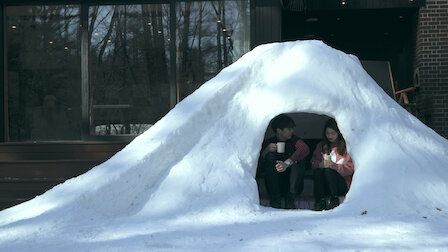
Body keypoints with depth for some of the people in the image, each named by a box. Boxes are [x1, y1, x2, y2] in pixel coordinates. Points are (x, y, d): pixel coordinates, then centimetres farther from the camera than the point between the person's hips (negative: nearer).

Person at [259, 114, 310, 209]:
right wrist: (266, 151, -22)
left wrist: (287, 163, -37)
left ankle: (289, 201, -20)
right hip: (274, 185, 0)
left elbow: (305, 149, -22)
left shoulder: (293, 140, 3)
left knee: (297, 161, -25)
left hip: (291, 183, 0)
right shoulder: (269, 143, 3)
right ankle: (275, 201, -25)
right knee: (270, 156, -23)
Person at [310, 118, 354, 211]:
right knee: (318, 171, -27)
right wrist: (320, 164, -15)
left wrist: (333, 165, -21)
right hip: (325, 186, 4)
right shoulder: (321, 146, 14)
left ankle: (334, 200, -22)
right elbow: (313, 162, 8)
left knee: (328, 171, -31)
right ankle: (320, 200, -27)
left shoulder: (346, 146, -1)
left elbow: (350, 168, -7)